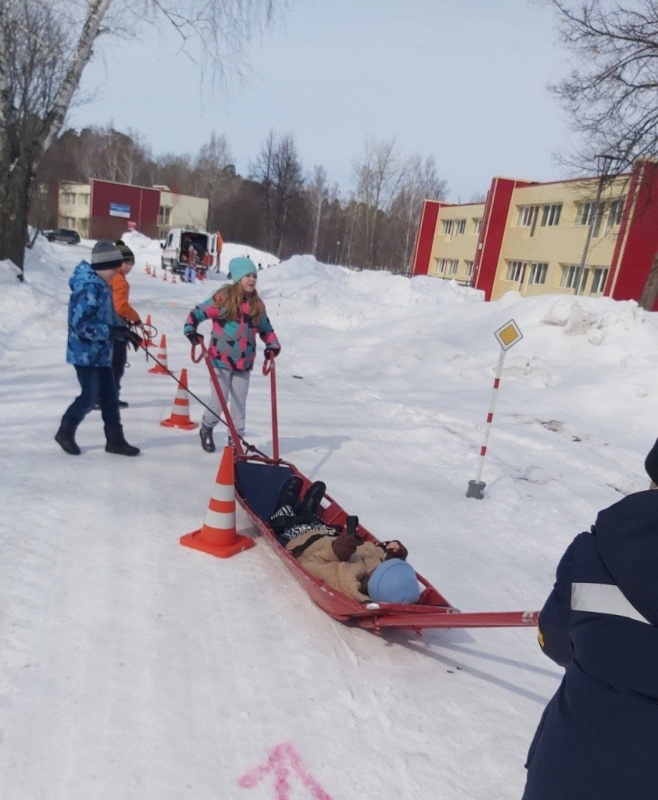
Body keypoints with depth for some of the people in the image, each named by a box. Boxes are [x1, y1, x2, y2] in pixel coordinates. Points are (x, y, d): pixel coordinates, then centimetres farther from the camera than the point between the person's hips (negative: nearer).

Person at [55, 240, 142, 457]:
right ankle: (65, 432, 20)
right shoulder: (89, 288, -21)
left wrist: (126, 332, 4)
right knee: (90, 397, -1)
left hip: (100, 353, 9)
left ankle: (115, 440, 18)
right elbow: (80, 324, -26)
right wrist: (114, 332, -27)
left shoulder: (102, 286, 9)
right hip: (85, 353, -9)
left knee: (110, 396, 10)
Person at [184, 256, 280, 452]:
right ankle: (206, 429, 30)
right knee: (219, 400, 2)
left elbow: (266, 329, 19)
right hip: (222, 360, -4)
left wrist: (273, 345, 4)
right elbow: (196, 313, -3)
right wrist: (191, 331, -17)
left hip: (244, 362, 4)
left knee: (239, 403, 8)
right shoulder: (223, 298, -8)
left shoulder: (257, 304, 7)